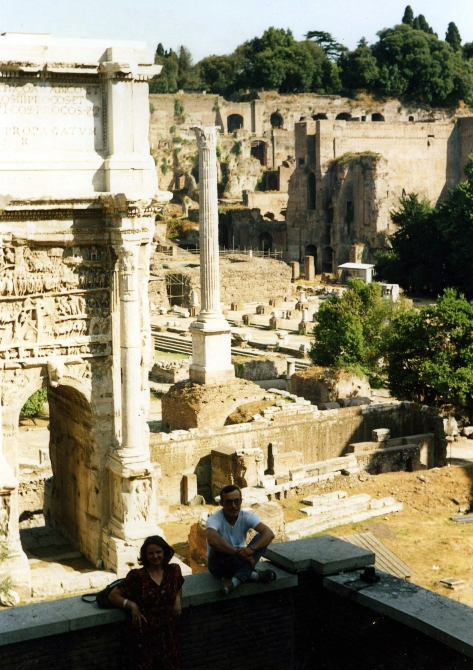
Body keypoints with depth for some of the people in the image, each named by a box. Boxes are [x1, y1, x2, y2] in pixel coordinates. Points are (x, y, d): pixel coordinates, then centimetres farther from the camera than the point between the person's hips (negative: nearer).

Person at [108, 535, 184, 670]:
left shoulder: (173, 570, 3)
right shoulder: (137, 576, -10)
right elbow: (113, 596, -7)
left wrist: (177, 599, 3)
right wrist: (131, 605, -22)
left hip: (167, 633, 4)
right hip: (144, 634, -3)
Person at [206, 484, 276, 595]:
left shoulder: (247, 517, -10)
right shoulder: (214, 519, -21)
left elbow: (269, 534, -24)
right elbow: (213, 540, -44)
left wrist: (252, 548, -41)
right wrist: (238, 552, -44)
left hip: (240, 561, 4)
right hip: (220, 565, -4)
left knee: (260, 538, -20)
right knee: (218, 549, -37)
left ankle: (236, 580, -29)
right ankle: (252, 575, -21)